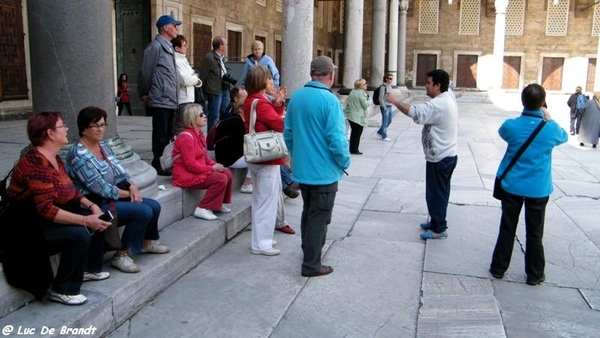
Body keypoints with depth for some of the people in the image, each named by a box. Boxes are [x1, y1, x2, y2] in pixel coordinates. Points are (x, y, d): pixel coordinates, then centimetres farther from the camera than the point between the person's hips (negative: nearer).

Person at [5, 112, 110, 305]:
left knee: (97, 219, 5)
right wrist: (85, 220, -34)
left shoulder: (54, 158, 5)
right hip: (27, 226, -10)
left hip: (45, 216, 10)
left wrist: (90, 205, -5)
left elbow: (70, 190, 12)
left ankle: (90, 269, 20)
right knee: (79, 234, -28)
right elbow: (46, 210, -33)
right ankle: (62, 290, -12)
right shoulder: (36, 164, -26)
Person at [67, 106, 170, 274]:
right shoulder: (79, 155, -20)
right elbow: (100, 187, -22)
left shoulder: (103, 145, 7)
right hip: (96, 204, -9)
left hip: (111, 196, 9)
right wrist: (128, 194, -13)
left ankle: (146, 243, 26)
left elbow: (118, 170, 9)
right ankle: (121, 256, -9)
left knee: (154, 206, 1)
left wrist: (132, 186, -10)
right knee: (144, 211, -22)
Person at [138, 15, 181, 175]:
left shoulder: (168, 47, 17)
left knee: (167, 135, 13)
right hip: (160, 100, -9)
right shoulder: (155, 46, -11)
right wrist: (144, 93, -3)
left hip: (170, 100, 9)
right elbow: (145, 72, -12)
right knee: (160, 135, -3)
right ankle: (157, 164, 6)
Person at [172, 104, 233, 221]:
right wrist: (212, 168, -17)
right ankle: (203, 209, -15)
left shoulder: (199, 134, 11)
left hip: (198, 170, 10)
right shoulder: (186, 137, -20)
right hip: (186, 175, -10)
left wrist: (215, 165, -3)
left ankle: (218, 204, 15)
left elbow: (205, 157, 17)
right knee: (221, 179, -21)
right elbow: (190, 164, -23)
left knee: (227, 173, 2)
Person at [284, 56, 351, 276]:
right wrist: (345, 162, -5)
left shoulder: (296, 97, 3)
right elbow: (336, 139, -21)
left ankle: (309, 249, 39)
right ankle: (311, 265, 11)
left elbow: (288, 133, 10)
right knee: (319, 217, 4)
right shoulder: (329, 100, -19)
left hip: (301, 169, 7)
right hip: (324, 171, -7)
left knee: (308, 213, 23)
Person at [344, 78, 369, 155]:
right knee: (357, 133, 2)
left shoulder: (352, 92, 9)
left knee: (354, 132, 16)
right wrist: (368, 100, 2)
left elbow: (347, 103, 14)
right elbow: (365, 105, -16)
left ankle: (351, 149, 20)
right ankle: (355, 150, 4)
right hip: (358, 117, -8)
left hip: (350, 116, 8)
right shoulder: (361, 93, -16)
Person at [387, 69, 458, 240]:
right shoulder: (448, 97, 7)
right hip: (448, 155, 10)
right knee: (440, 192, 19)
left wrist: (395, 101, -27)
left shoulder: (438, 105, -25)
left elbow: (415, 112, -34)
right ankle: (437, 221, 32)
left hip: (439, 158, -10)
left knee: (436, 193, 0)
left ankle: (439, 229, 9)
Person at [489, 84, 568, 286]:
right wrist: (548, 119, 18)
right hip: (538, 189, 0)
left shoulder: (511, 125, -14)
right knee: (534, 233, 11)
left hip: (512, 186, 1)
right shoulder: (551, 129, -13)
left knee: (507, 230, 13)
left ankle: (498, 268, 24)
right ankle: (534, 275, 23)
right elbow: (564, 137, 11)